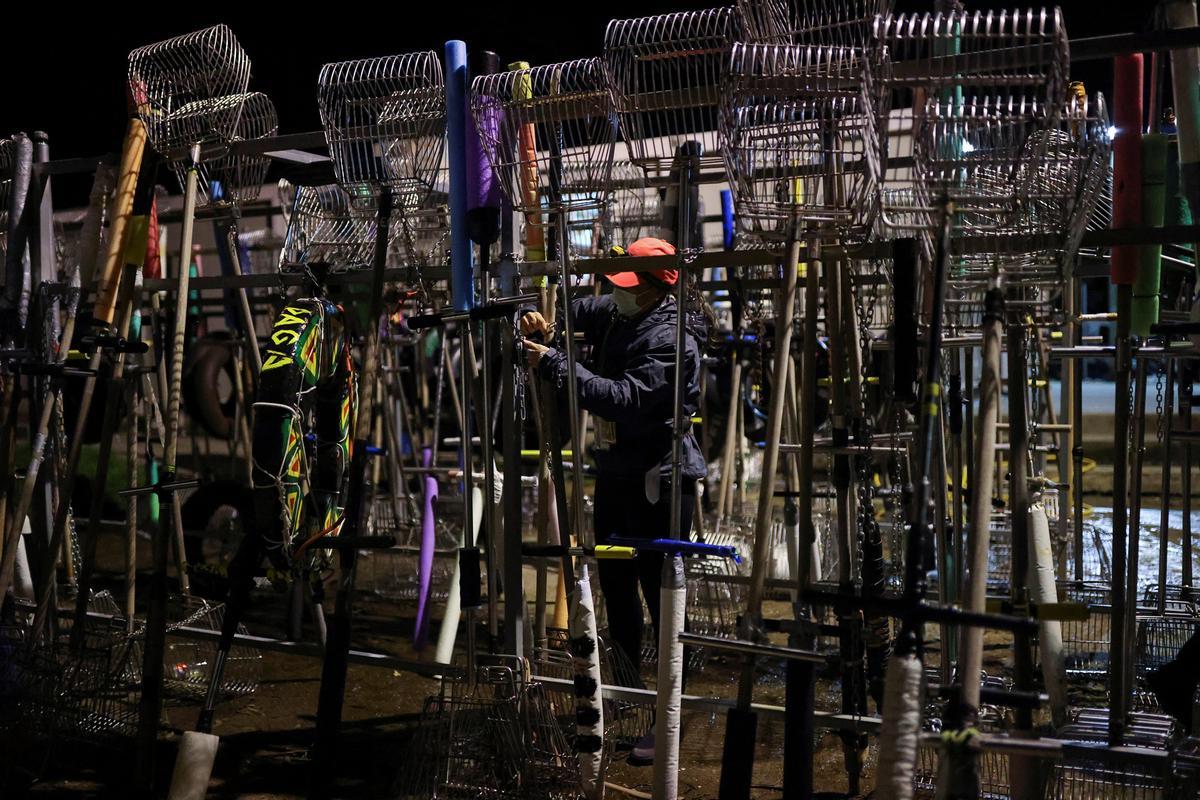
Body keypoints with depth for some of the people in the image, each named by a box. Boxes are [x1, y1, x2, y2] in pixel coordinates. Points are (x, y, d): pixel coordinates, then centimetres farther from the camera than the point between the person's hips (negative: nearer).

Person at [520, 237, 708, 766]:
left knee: (662, 597, -7)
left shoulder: (670, 337, -21)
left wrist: (554, 365, -28)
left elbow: (626, 399, -30)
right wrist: (543, 318, -7)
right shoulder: (619, 315, 7)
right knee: (616, 589, 19)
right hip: (615, 473, 10)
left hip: (658, 482, -10)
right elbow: (583, 311, 18)